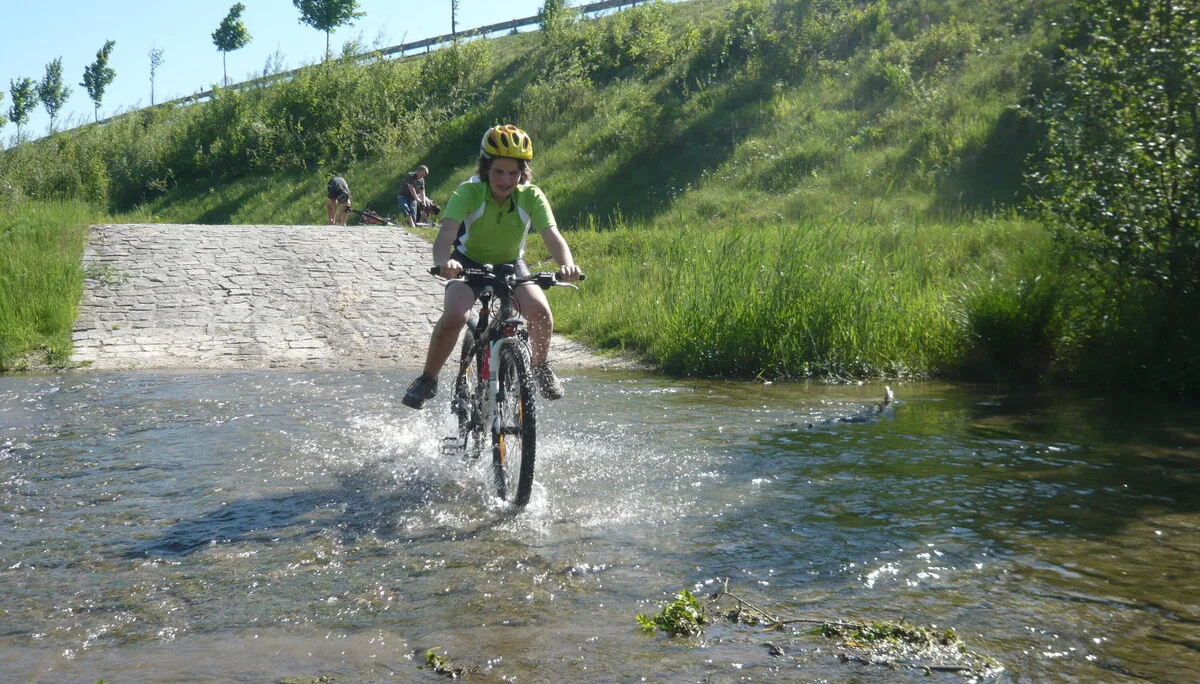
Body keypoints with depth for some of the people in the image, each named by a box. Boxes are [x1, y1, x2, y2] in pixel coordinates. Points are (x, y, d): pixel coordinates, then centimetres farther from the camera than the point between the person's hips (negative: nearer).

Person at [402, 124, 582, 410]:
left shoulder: (531, 196, -21)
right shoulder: (469, 192, -26)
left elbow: (552, 236, -32)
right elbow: (446, 232, -40)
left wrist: (567, 264, -55)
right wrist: (443, 261, -63)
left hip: (511, 264, 2)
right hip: (469, 262, -2)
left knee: (540, 311, -24)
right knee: (454, 316, -29)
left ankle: (540, 366, 7)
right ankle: (427, 380, -6)